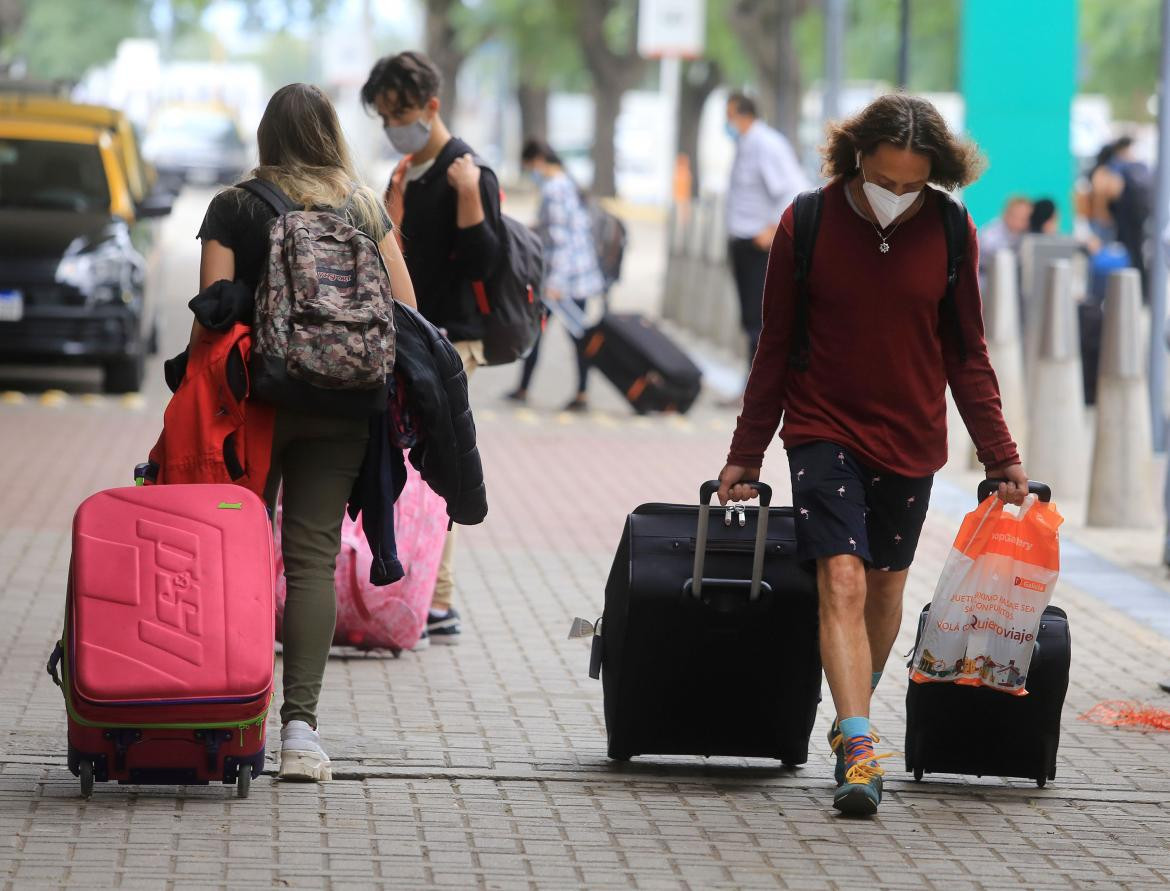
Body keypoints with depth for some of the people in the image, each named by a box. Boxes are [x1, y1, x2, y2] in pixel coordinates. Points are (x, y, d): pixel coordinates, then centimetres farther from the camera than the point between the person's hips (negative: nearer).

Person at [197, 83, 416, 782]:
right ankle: (300, 722, -9)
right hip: (341, 408, 1)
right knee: (314, 558, 0)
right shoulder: (364, 207, 6)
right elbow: (405, 311, 4)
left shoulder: (234, 208, -1)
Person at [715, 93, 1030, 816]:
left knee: (886, 586, 11)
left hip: (911, 439, 2)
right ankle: (859, 745, -25)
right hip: (825, 432, -2)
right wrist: (746, 455, 2)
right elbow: (776, 347, 1)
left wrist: (1001, 456, 3)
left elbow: (966, 355, 5)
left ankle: (855, 723, 31)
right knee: (842, 580, -17)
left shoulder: (950, 233, -4)